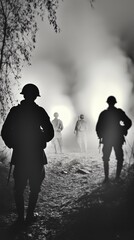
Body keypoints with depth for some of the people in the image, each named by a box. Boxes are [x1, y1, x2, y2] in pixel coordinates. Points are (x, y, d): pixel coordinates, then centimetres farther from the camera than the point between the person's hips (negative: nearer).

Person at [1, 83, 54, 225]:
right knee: (34, 188, 12)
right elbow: (50, 132, -6)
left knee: (19, 189, 11)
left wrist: (12, 144, 13)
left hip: (19, 155, 1)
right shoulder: (39, 111, -6)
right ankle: (29, 216, 13)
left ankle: (20, 218, 11)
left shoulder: (15, 111, -1)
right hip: (36, 156, -1)